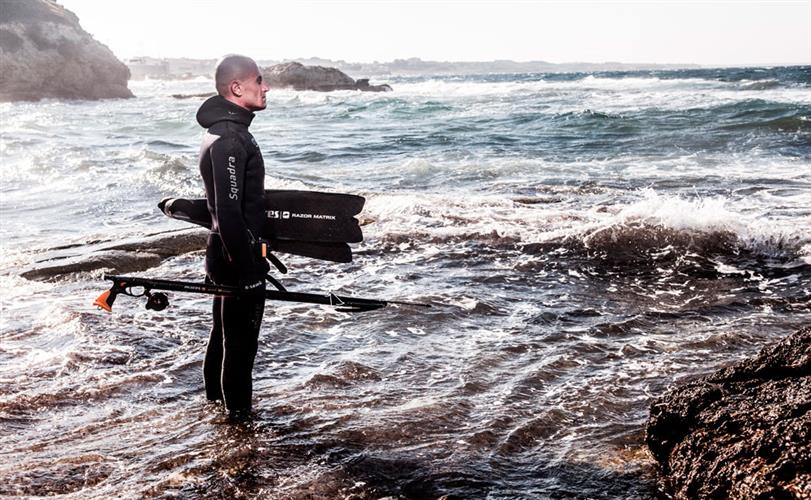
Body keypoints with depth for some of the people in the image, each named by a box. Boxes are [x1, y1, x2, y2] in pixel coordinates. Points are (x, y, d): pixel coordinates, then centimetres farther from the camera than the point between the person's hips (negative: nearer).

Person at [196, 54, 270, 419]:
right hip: (238, 256, -11)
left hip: (225, 253, 11)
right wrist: (248, 271, -24)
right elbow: (230, 213, -28)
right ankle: (238, 411, 19)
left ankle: (216, 394, 43)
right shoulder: (230, 139, -24)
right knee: (241, 337, 4)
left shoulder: (220, 130, 10)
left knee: (225, 328, 25)